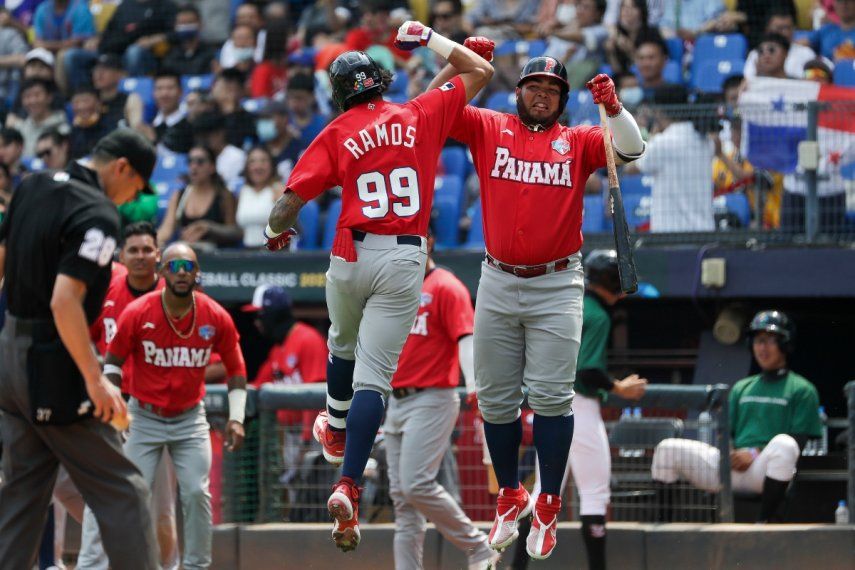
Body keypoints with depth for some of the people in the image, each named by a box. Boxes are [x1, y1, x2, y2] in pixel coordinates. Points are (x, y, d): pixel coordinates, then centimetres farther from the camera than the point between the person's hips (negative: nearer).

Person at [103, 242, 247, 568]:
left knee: (197, 493, -6)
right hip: (144, 418, -1)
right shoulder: (137, 314, -13)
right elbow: (113, 360, -1)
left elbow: (235, 369, 4)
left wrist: (236, 418, -3)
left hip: (190, 419, 1)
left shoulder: (216, 318, -9)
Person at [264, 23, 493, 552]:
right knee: (374, 375, -6)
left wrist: (277, 231, 18)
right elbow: (481, 72, 16)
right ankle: (348, 486, -21)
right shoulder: (422, 115, 4)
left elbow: (291, 200, -3)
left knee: (343, 344, 30)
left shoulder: (336, 134, 2)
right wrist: (430, 39, 26)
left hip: (352, 255, 1)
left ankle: (337, 432, 53)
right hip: (406, 260, -1)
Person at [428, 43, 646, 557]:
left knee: (551, 396, -7)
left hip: (556, 287, -2)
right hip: (498, 283, 2)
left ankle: (549, 507, -1)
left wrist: (613, 108, -24)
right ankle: (510, 497, 22)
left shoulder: (578, 142, 5)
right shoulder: (489, 129, 7)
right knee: (496, 398, 8)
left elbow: (632, 149, -8)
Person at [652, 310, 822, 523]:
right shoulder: (742, 388, 26)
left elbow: (799, 442, -1)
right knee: (668, 448, -12)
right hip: (730, 464, 5)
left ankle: (765, 521, -36)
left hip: (764, 469, -5)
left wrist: (754, 454, -12)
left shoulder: (802, 390, 9)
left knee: (783, 444, -39)